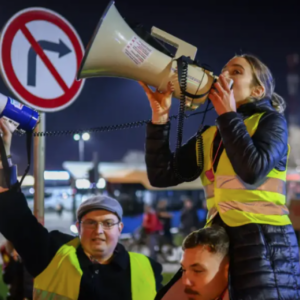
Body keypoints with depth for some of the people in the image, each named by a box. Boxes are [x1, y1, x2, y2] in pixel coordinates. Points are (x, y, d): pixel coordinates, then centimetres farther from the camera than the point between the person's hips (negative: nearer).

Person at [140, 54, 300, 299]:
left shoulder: (270, 120, 2)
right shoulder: (208, 136, 16)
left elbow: (253, 172, -17)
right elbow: (162, 175, 8)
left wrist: (228, 114, -7)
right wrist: (160, 118, 0)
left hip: (265, 243, -5)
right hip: (219, 244, 5)